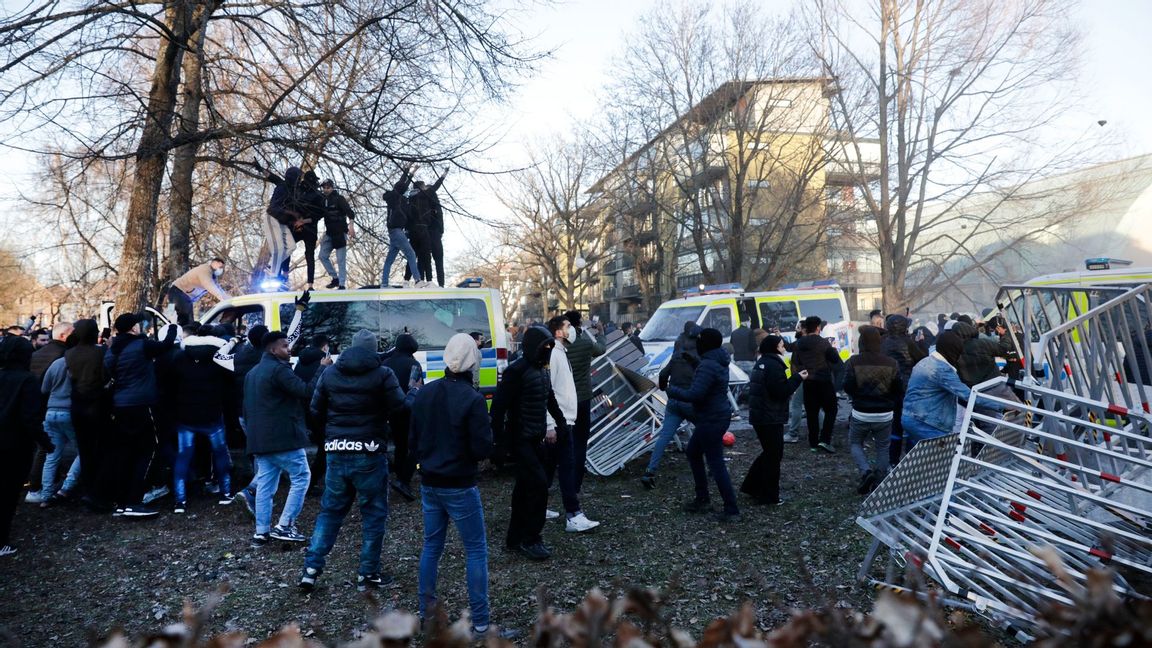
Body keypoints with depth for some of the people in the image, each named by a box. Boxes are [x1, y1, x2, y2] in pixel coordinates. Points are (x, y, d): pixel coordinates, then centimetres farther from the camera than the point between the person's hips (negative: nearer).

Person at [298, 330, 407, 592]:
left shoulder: (329, 373, 5)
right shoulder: (382, 374, -9)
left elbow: (316, 412, 9)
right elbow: (400, 410, -12)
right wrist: (413, 394, 8)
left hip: (336, 454, 4)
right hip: (369, 454, -4)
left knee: (330, 511, 17)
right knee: (374, 514, 9)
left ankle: (311, 569, 15)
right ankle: (368, 574, 15)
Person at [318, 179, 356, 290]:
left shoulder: (339, 199, -6)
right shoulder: (323, 201, 12)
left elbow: (350, 212, -17)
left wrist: (351, 226, -31)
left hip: (340, 233, -7)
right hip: (329, 233, 7)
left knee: (341, 260, -6)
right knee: (323, 256, 7)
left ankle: (342, 284, -4)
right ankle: (335, 278, 16)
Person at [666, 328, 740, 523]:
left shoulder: (708, 366, -23)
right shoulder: (718, 362, 9)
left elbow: (694, 394, -29)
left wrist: (672, 390, -14)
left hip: (711, 420, -11)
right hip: (716, 417, 11)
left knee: (716, 464, -3)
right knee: (693, 452, 23)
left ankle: (732, 511, 3)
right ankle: (702, 500, 30)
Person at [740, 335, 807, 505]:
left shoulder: (760, 363, 13)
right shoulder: (774, 365, -18)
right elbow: (782, 391, -20)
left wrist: (795, 378, 14)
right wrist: (798, 378, -10)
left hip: (758, 416, 10)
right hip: (771, 418, -10)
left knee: (769, 452, 21)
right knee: (774, 456, 1)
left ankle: (751, 486, 26)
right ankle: (769, 496, 8)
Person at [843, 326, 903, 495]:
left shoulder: (853, 362, -12)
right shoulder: (892, 363, -6)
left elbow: (847, 387, -14)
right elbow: (899, 390, -3)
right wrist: (889, 403, 15)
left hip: (860, 414, -1)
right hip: (885, 415, 2)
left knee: (855, 443, 17)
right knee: (882, 448, 16)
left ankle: (866, 472, -5)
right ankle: (879, 483, 15)